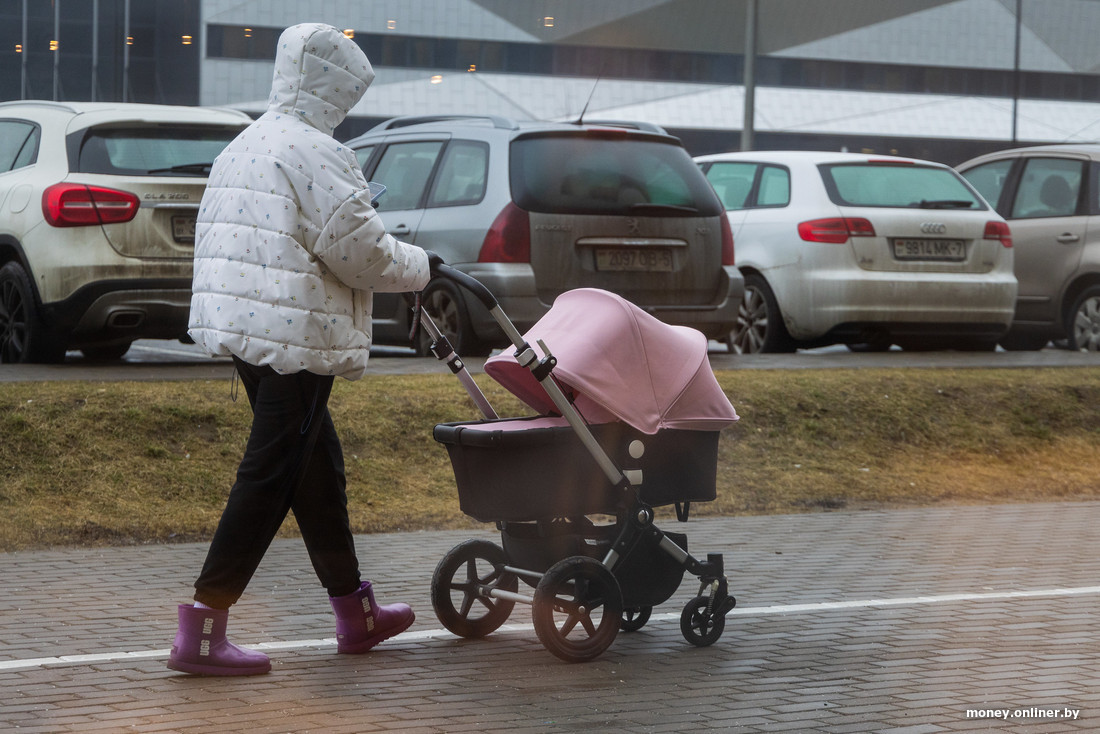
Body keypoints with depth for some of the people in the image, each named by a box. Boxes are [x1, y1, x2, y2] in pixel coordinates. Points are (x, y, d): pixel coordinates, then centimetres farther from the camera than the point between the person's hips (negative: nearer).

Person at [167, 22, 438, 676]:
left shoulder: (242, 148, 17)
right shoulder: (315, 152, -13)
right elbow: (357, 250, -15)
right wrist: (422, 266, 1)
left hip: (241, 327, 10)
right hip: (296, 334, -10)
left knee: (318, 468, 18)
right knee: (271, 476, -6)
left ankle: (355, 612, 28)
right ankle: (203, 628, -7)